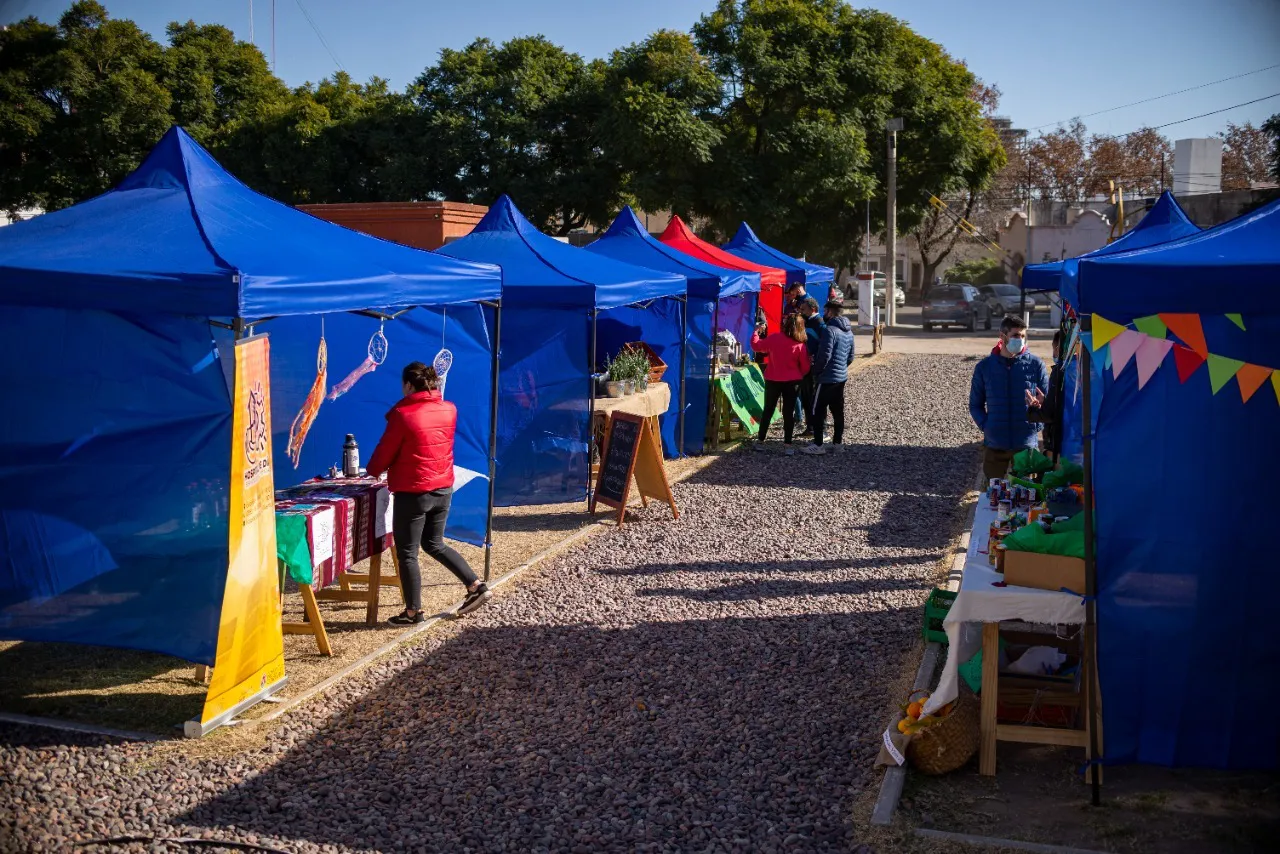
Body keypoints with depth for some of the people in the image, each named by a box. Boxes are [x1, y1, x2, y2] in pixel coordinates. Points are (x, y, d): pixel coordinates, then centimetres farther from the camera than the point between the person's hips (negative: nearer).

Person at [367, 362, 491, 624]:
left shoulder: (403, 414, -15)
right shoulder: (449, 410, 2)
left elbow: (385, 452, -6)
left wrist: (373, 471, 12)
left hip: (412, 493, -7)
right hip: (443, 489, 7)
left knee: (407, 553, 7)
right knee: (434, 544, 23)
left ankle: (413, 611, 15)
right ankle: (477, 587, 19)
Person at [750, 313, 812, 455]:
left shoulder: (774, 338, -9)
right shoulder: (800, 345, -8)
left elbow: (756, 345, 2)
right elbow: (805, 367, -3)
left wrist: (756, 332, 19)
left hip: (773, 380, 1)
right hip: (792, 382, -1)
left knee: (768, 410, 13)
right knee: (789, 412, 4)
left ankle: (760, 441, 17)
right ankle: (787, 444, 1)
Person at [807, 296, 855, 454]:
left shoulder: (830, 330, -18)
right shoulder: (848, 331, 10)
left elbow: (824, 356, -21)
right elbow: (851, 356, 16)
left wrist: (816, 371, -8)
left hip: (827, 378, -9)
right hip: (842, 376, 9)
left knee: (818, 411, -3)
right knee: (838, 410, 13)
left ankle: (818, 445, -3)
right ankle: (838, 442, 18)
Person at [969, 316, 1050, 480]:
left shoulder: (1035, 365, -2)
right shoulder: (985, 366, 1)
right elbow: (975, 404, 8)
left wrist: (1037, 425, -11)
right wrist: (985, 426, -6)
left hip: (1026, 444, -1)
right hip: (994, 445, 1)